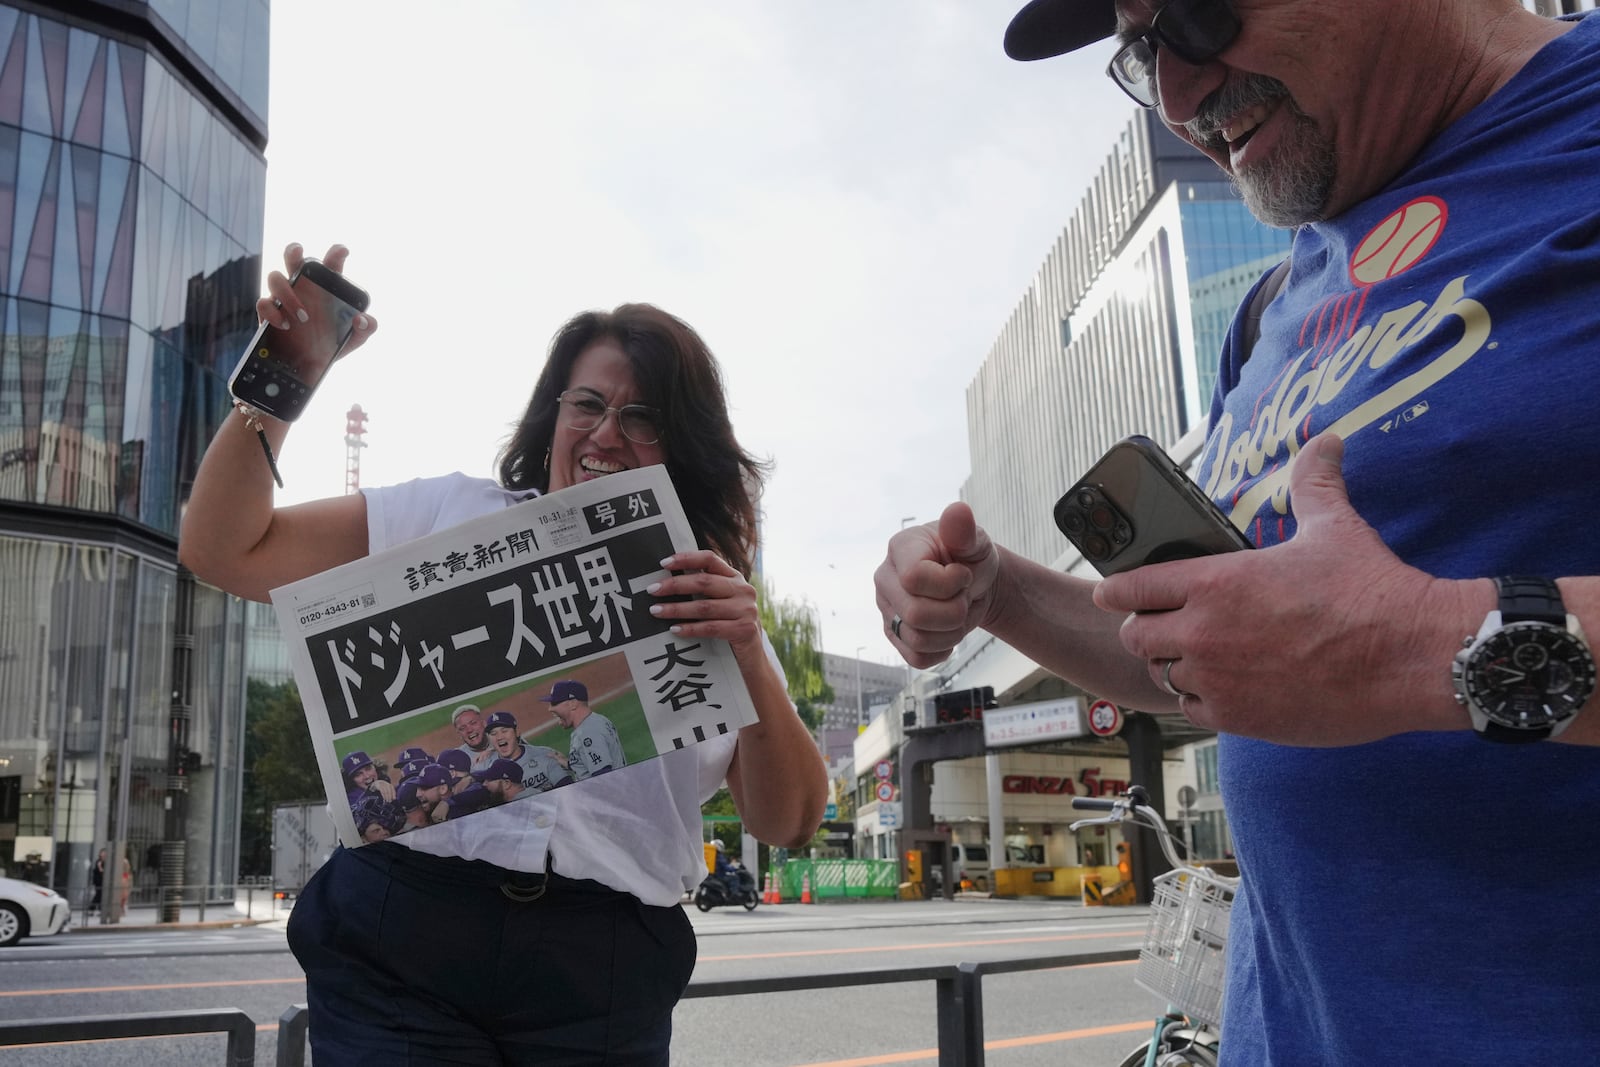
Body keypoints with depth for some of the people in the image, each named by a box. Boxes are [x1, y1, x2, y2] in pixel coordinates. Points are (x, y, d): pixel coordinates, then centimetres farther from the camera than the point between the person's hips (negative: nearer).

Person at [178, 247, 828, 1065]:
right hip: (402, 936, -1)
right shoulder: (450, 516, 8)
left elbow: (789, 823, 0)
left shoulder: (713, 601, 9)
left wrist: (750, 660, -16)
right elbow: (224, 552, 6)